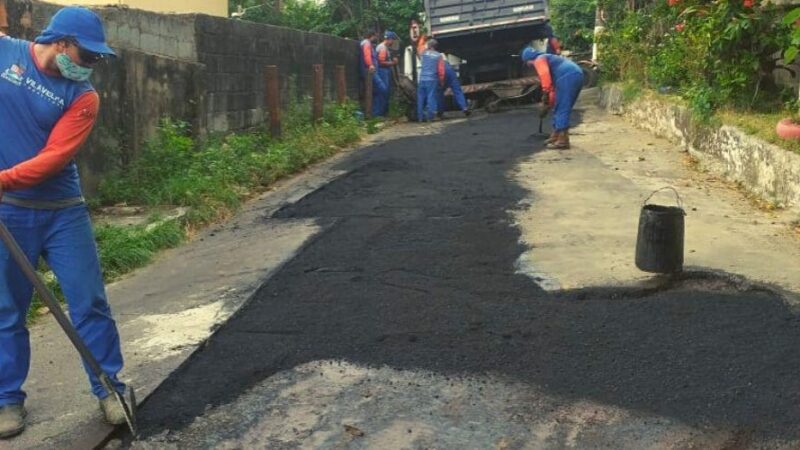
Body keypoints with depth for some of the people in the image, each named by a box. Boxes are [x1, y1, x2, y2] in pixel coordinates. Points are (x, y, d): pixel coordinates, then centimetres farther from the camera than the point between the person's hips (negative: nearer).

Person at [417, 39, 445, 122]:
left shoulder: (423, 53, 6)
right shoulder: (439, 56, 1)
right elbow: (441, 70, -1)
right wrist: (441, 81, 8)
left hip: (422, 79, 2)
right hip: (432, 80, -2)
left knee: (421, 97, 7)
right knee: (431, 97, -1)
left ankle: (420, 117, 7)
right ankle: (430, 116, -5)